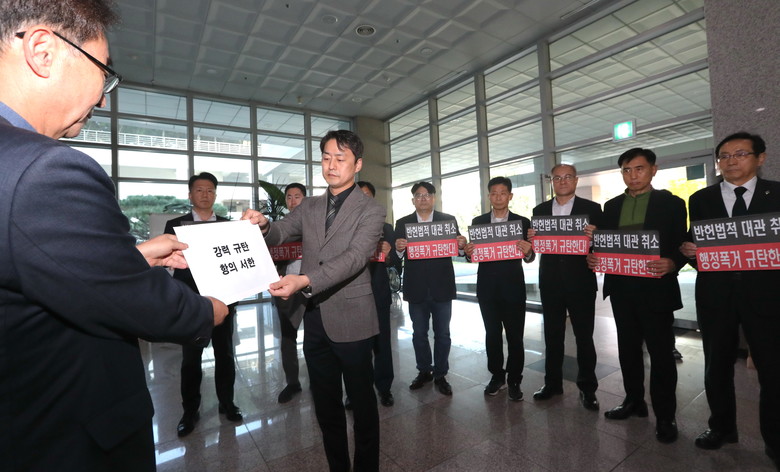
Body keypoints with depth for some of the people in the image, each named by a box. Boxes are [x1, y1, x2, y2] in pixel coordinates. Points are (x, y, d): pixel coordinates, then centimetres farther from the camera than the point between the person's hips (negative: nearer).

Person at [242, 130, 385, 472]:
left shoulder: (370, 211, -7)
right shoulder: (309, 207, 10)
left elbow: (354, 258, -21)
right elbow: (280, 233, 3)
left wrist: (305, 280, -35)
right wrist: (262, 224, -21)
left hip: (350, 319, -5)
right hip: (315, 319, 5)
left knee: (362, 401, 12)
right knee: (325, 403, 19)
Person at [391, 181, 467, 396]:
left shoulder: (448, 220, 2)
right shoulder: (402, 223, 2)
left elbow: (457, 250, -1)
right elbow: (395, 260, -3)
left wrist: (461, 246, -23)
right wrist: (399, 250, -24)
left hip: (442, 287, -1)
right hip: (416, 289, 1)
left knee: (442, 334, 10)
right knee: (419, 334, 14)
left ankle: (440, 375, 27)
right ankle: (424, 371, 33)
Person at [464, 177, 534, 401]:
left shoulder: (522, 222, 1)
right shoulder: (477, 222, 4)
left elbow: (529, 257, -1)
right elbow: (472, 255, 3)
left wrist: (528, 251, -23)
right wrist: (468, 252, -19)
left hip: (513, 286, -1)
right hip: (487, 287, 2)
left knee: (515, 336, 6)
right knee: (492, 334, 13)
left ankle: (514, 380, 23)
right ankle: (497, 376, 29)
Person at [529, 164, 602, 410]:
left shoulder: (592, 208, 0)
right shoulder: (540, 210, 7)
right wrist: (531, 238, -17)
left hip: (581, 282, -2)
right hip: (550, 283, 3)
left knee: (584, 337, 9)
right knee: (552, 335, 13)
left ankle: (587, 388, 25)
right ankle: (552, 382, 28)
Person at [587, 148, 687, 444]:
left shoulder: (671, 203, -1)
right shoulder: (611, 206, 11)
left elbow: (683, 246, -5)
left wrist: (671, 264, -25)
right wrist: (594, 257, -10)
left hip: (655, 288, -4)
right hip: (621, 288, 4)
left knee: (661, 352, 5)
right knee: (628, 348, 15)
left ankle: (665, 416, 20)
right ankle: (634, 400, 31)